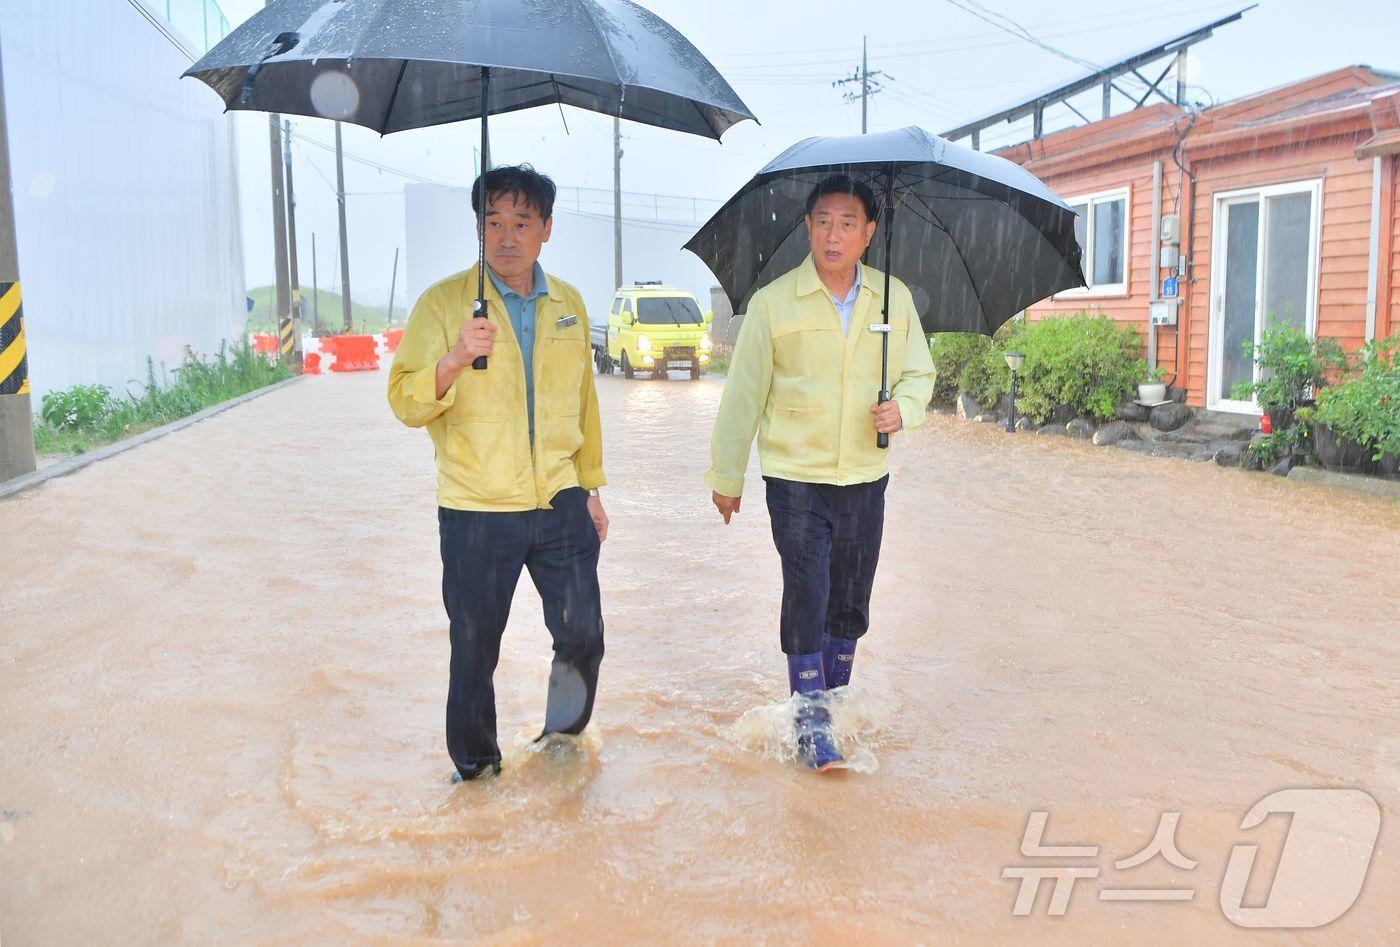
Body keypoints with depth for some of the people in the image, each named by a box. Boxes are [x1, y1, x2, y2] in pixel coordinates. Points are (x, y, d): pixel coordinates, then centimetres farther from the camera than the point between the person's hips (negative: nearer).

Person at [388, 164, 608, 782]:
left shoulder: (569, 305, 9)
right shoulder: (444, 303, -5)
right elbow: (405, 402, -13)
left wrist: (590, 488, 18)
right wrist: (454, 360, -31)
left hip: (559, 505, 3)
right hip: (476, 512, -3)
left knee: (583, 635, 5)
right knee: (474, 651, 8)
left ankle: (564, 735, 32)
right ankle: (475, 767, 30)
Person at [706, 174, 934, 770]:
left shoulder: (894, 298, 2)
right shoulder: (773, 303, -6)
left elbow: (919, 373, 13)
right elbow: (743, 394, -1)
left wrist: (902, 409, -11)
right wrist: (726, 476, 3)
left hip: (865, 475, 4)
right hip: (795, 476, -3)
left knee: (851, 601, 14)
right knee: (807, 595, -8)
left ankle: (834, 699, 35)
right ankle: (810, 719, 6)